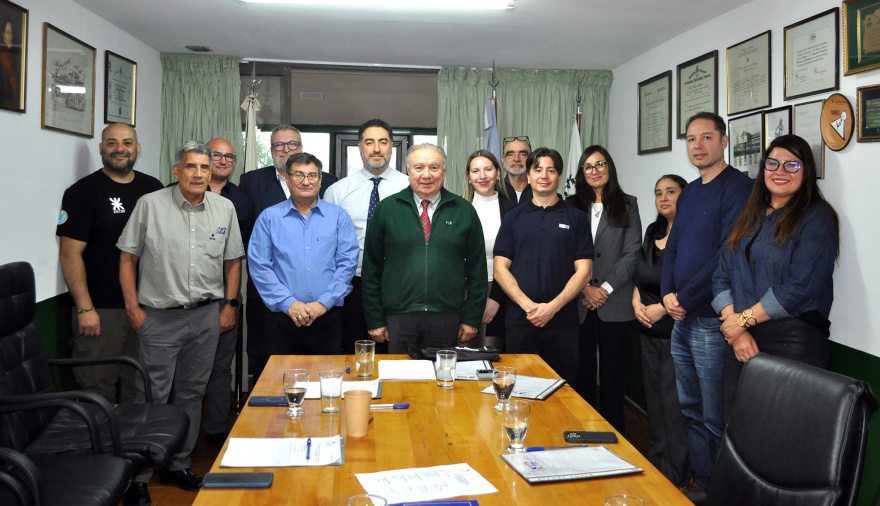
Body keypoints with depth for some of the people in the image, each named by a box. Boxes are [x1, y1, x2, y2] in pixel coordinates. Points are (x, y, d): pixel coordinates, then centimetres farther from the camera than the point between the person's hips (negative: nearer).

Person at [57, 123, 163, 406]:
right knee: (98, 386, 2)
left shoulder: (153, 189, 9)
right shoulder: (83, 192, -4)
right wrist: (85, 308, -14)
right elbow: (70, 254, -8)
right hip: (101, 309, -4)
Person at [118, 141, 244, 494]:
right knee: (152, 398, 1)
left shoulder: (225, 208, 5)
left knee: (191, 394, 12)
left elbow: (232, 261, 12)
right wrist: (134, 308, -4)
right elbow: (128, 258, 0)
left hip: (207, 317, 3)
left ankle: (178, 465, 28)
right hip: (159, 317, -3)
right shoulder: (150, 205, -4)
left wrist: (229, 305, 6)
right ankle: (139, 476, 15)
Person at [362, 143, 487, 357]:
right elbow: (371, 268, 5)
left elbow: (477, 269, 7)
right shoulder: (386, 209, 4)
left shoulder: (464, 211, 6)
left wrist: (472, 318, 3)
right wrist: (375, 320, 2)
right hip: (398, 318, 0)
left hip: (448, 320, 1)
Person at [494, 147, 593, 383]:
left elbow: (583, 270, 0)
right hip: (519, 320, 1)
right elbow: (500, 268, 3)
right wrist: (527, 304, -11)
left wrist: (552, 306, -12)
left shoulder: (576, 218, 6)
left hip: (562, 321, 0)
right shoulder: (513, 217, 8)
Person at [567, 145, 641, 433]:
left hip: (615, 305, -1)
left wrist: (605, 288, -9)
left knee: (612, 375, 4)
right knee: (581, 372, 5)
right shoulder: (572, 206, 9)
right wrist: (585, 289, -8)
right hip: (578, 304, 1)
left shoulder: (627, 205, 7)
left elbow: (632, 254, 0)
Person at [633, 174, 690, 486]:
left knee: (675, 401, -2)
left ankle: (675, 475, 12)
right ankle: (655, 463, 29)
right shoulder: (653, 231, 12)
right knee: (654, 398, 14)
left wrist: (664, 306, -19)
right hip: (650, 331, 7)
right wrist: (636, 302, -1)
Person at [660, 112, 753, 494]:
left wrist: (684, 299, -14)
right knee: (691, 409, 17)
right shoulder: (688, 193, 15)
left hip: (711, 321, -8)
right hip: (682, 318, 8)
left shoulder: (737, 187, -11)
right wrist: (668, 294, 0)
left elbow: (727, 255, -19)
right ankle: (698, 481, 31)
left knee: (715, 418, 1)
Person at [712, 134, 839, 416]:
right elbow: (722, 276, 6)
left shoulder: (817, 218, -4)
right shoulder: (749, 218, 13)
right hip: (741, 341, 5)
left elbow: (800, 286, -15)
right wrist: (736, 331, -8)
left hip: (793, 343, -5)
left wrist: (744, 319, -11)